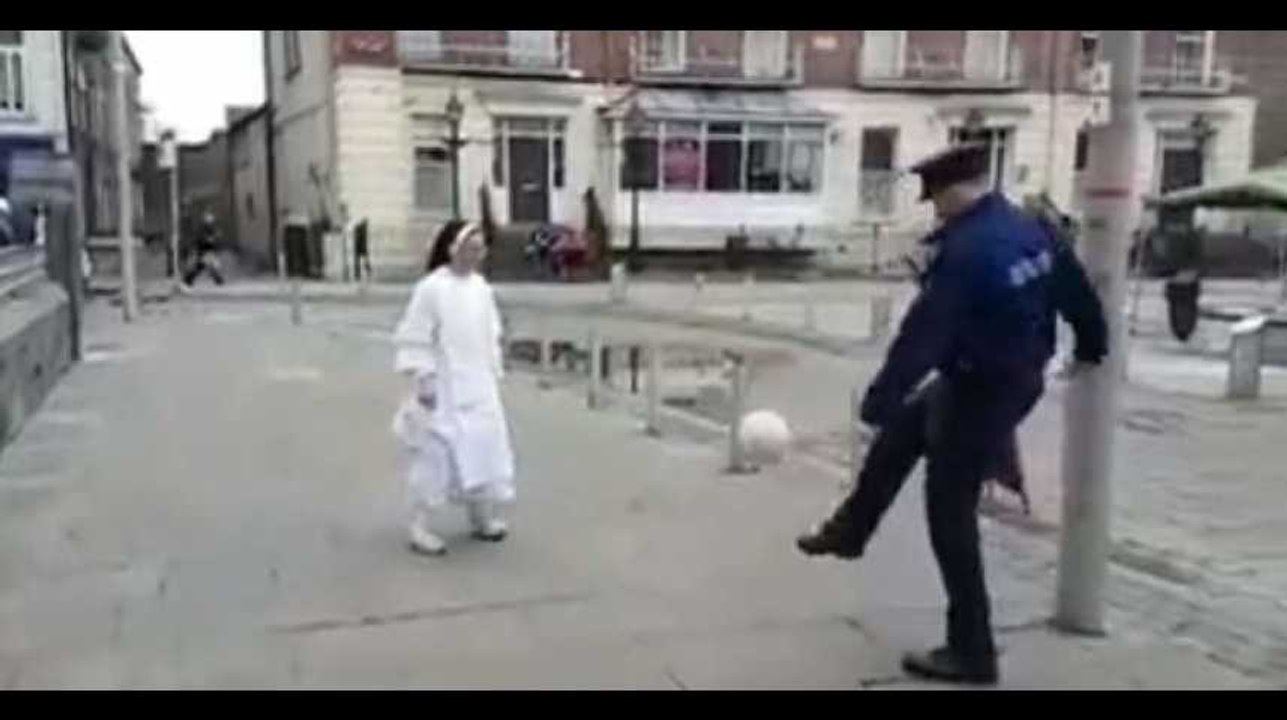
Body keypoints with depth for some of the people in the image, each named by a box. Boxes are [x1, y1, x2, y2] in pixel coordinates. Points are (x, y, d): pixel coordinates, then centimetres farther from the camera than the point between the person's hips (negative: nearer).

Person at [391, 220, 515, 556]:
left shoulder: (481, 287, 5)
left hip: (479, 387, 7)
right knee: (435, 454, -3)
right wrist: (422, 380, -15)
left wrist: (494, 374, 13)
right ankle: (421, 527, 9)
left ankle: (483, 517, 30)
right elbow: (414, 339, -13)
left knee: (485, 447, 13)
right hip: (442, 389, -7)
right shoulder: (431, 289, -15)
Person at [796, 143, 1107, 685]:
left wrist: (880, 398, -26)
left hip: (977, 392, -10)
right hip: (1018, 380, 10)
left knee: (950, 514, 1)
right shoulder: (1031, 229, 3)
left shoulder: (965, 250, -25)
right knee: (898, 437, 25)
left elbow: (923, 334, -28)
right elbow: (1075, 288, 15)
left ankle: (971, 651, 9)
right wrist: (1092, 346, 31)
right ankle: (849, 532, 42)